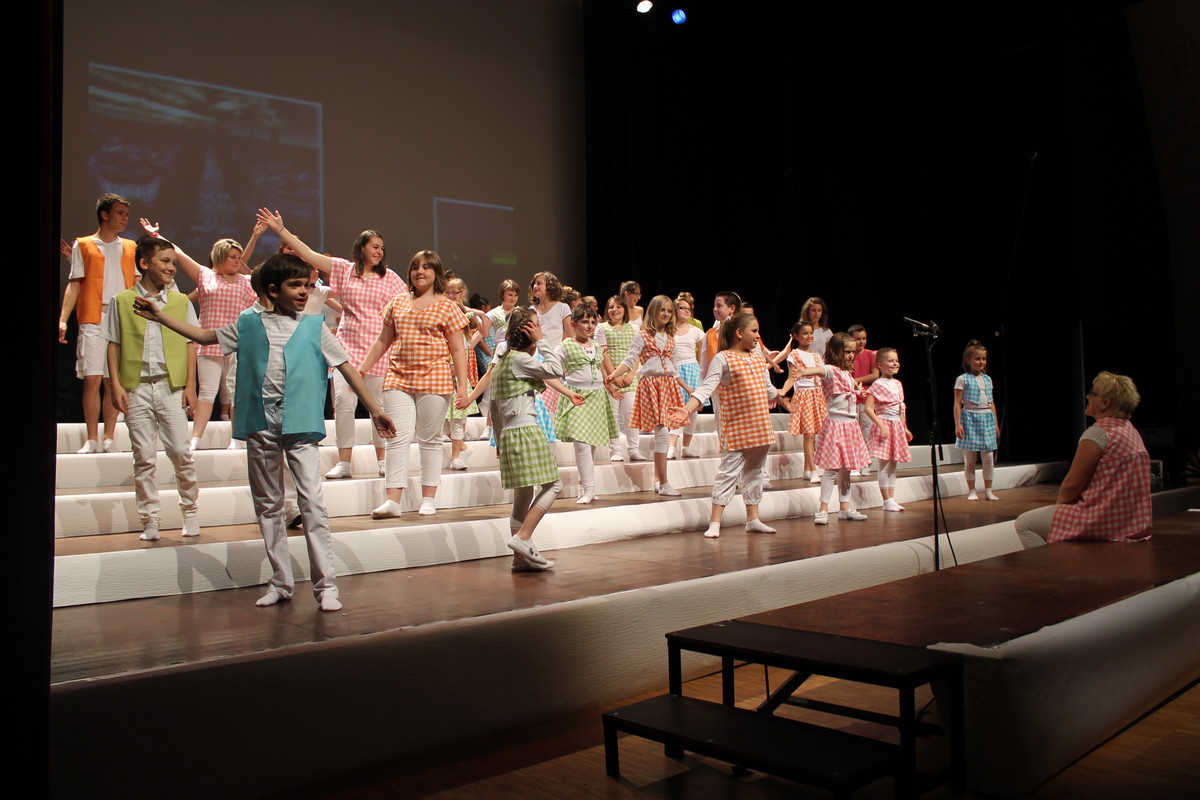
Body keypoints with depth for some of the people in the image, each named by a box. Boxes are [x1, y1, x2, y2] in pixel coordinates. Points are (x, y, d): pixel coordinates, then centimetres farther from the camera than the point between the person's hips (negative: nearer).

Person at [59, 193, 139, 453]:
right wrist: (63, 319, -7)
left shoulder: (130, 247, 16)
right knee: (92, 380, -6)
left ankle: (109, 438, 7)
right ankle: (92, 439, -1)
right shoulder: (83, 245, 7)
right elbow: (74, 285, 2)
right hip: (93, 322, -2)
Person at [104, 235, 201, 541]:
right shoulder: (122, 301, 6)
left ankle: (190, 512, 13)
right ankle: (150, 519, 12)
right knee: (144, 457, 3)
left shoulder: (181, 302, 8)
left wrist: (190, 385, 1)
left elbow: (191, 344, 8)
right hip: (136, 387, 0)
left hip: (172, 386, 0)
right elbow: (113, 345, 6)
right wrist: (116, 384, -2)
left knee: (181, 452, -3)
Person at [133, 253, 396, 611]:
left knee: (312, 501, -11)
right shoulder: (249, 325, 11)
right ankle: (281, 581, 21)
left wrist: (374, 409, 4)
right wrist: (159, 315, 19)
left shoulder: (315, 327, 7)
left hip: (301, 424, -3)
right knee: (267, 504, 9)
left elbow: (346, 367, 6)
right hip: (260, 424, 3)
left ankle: (326, 584, -6)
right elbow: (204, 336, 22)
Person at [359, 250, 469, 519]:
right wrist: (360, 370, 14)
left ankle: (428, 499, 13)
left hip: (434, 379, -3)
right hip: (398, 378, 3)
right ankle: (393, 500, -5)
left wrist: (462, 386, -7)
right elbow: (382, 341, 19)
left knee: (430, 439, 5)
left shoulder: (446, 306, 3)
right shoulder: (398, 303, 14)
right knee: (398, 438, -5)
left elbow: (458, 349, 0)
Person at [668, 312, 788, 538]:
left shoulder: (758, 355, 11)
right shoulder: (722, 359, -10)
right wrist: (687, 409, -32)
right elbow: (706, 387, -19)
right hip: (735, 427, -7)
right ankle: (714, 523, -4)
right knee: (728, 471, -7)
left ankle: (753, 519, 23)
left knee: (754, 471, 14)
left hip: (760, 425, 7)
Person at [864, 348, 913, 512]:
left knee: (893, 465, 10)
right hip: (885, 425, -7)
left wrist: (905, 428, 20)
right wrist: (881, 425, -22)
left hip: (897, 427, 7)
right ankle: (887, 500, 1)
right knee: (884, 464, -4)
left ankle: (892, 499, 15)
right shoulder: (877, 385, -10)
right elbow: (868, 408, -17)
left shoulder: (898, 384, 12)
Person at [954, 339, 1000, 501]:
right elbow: (957, 403, -6)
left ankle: (988, 490, 13)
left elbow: (991, 403, 16)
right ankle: (971, 491, 9)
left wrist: (995, 423, 14)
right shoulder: (962, 379, -4)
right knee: (969, 458, 0)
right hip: (970, 418, -5)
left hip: (987, 418, 5)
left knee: (989, 457, 4)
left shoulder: (988, 379, 12)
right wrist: (957, 424, -12)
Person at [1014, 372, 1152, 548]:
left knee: (1023, 524, 0)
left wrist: (1058, 505, 3)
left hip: (1105, 523, -10)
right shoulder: (1132, 431, 12)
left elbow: (1072, 484, -17)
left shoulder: (1098, 433, -18)